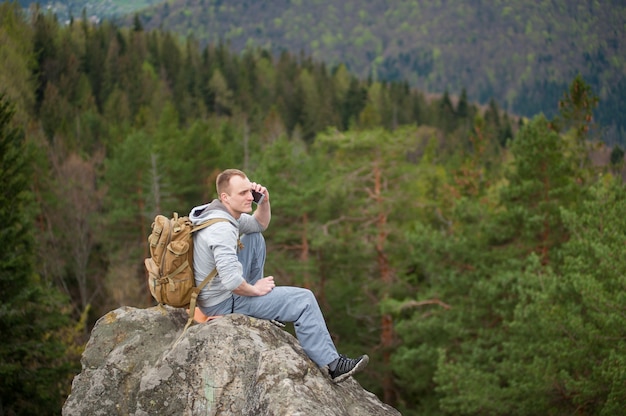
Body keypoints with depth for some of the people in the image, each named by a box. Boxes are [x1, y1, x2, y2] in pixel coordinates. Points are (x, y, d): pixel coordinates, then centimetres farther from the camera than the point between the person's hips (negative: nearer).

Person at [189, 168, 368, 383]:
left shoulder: (221, 213, 2)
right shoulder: (222, 229, -28)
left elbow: (260, 224, 18)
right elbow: (231, 281, -36)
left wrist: (264, 201, -3)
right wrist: (255, 290, -16)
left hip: (218, 289, 10)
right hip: (223, 305, -10)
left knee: (255, 238, 16)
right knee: (304, 300, -7)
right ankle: (331, 364, 1)